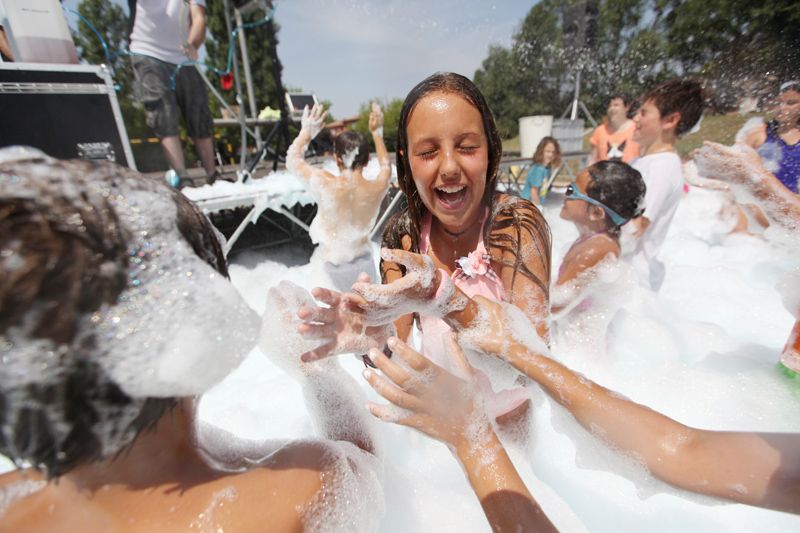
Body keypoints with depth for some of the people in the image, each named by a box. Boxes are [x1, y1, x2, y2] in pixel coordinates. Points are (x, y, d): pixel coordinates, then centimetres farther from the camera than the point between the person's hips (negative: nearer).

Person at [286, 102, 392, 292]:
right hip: (364, 263, 3)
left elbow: (292, 160, -3)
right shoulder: (377, 188, -16)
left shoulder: (326, 184, -23)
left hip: (335, 265, -2)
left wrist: (307, 131, 6)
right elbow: (386, 166, 11)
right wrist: (377, 133, 15)